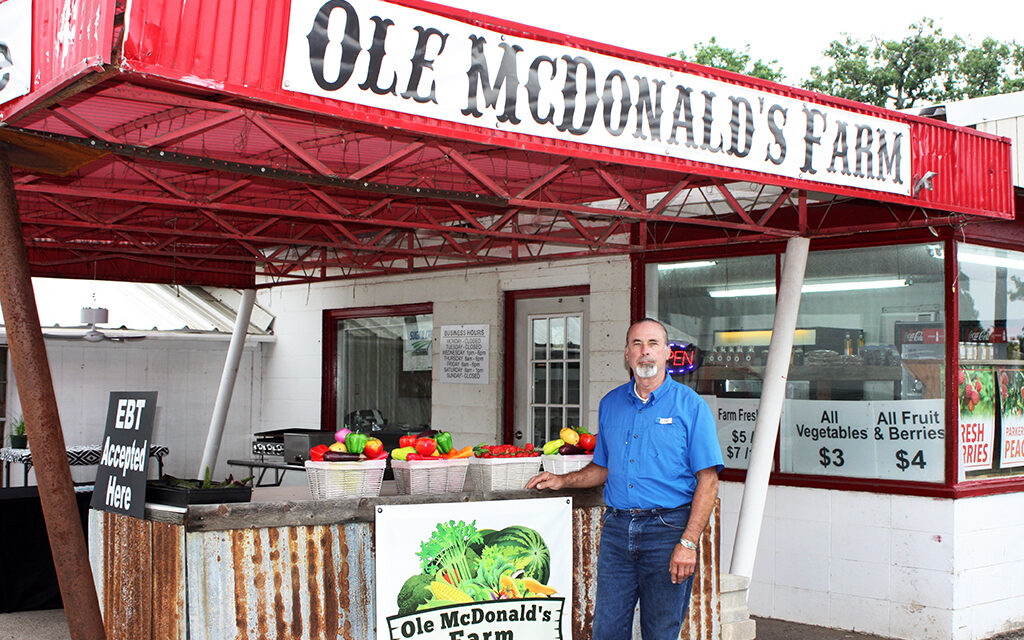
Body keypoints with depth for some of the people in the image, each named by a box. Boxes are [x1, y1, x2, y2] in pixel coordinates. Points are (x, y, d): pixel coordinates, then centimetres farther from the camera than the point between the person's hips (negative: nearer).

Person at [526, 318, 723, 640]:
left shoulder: (690, 405, -3)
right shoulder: (610, 404, 12)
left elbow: (708, 479, -7)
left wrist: (688, 543, -14)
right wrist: (562, 480, 10)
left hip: (667, 529, -4)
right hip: (617, 528, 4)